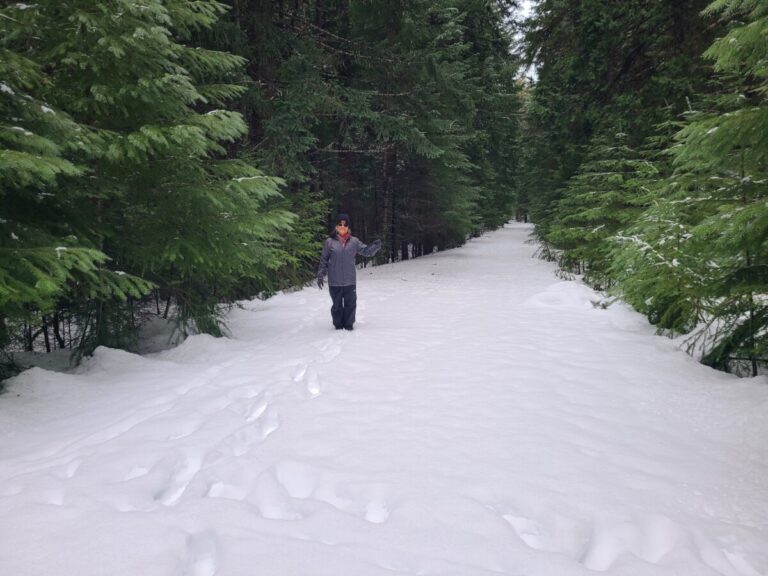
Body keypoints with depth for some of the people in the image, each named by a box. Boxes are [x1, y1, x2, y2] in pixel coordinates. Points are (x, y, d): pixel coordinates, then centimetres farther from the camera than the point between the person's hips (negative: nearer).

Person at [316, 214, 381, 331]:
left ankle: (348, 325, 20)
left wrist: (375, 246, -17)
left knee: (350, 304, 6)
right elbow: (323, 260, 3)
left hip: (350, 281, 1)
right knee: (337, 304, 8)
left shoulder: (354, 241, 3)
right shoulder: (329, 242, -1)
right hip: (335, 282, -1)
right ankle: (338, 325, 21)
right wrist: (320, 275, 1)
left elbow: (366, 251, 2)